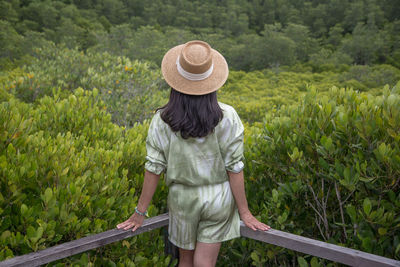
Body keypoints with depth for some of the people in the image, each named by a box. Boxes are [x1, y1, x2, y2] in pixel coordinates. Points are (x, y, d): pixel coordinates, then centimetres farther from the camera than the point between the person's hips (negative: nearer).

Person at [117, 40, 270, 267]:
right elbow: (235, 168, -13)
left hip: (182, 199, 1)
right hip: (219, 198, -1)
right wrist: (244, 212, -3)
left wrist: (140, 212, 0)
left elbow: (154, 168, -11)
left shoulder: (162, 121, -15)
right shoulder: (227, 117, -16)